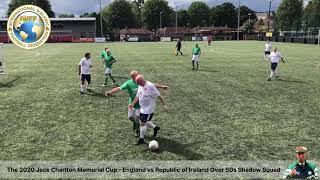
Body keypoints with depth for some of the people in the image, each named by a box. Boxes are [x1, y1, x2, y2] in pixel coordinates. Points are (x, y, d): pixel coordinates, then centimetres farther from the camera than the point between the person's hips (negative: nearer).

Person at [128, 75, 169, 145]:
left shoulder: (150, 86, -23)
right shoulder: (140, 86, 2)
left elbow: (159, 96, -19)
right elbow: (138, 96, 15)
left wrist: (164, 105, -17)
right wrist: (133, 103, 4)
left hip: (149, 109, -8)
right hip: (143, 108, 8)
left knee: (142, 123, -4)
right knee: (145, 122, 19)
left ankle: (141, 139, 12)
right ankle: (155, 127, 42)